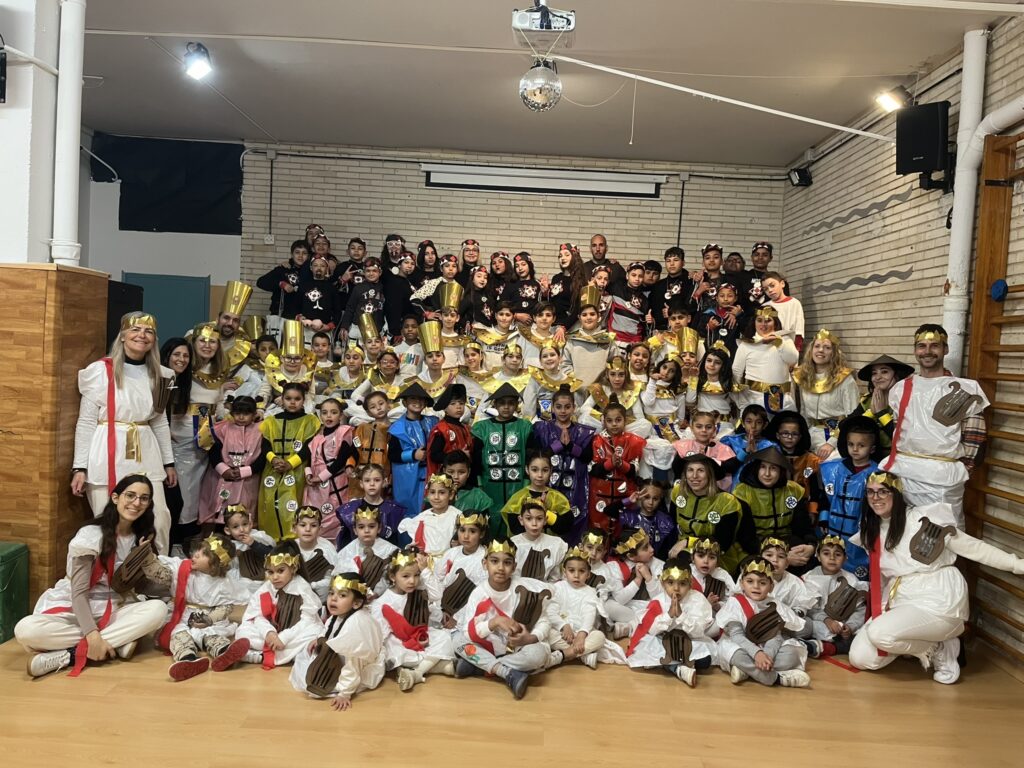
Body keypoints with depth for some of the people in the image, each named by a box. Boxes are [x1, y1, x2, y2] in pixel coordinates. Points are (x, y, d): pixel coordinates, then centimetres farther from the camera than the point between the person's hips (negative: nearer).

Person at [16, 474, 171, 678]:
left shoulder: (140, 537, 3)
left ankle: (70, 655, -27)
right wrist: (92, 635, -30)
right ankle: (118, 643, -30)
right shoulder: (90, 535, -14)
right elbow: (79, 592, -18)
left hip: (113, 611, 4)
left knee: (158, 609, -27)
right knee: (26, 630, -35)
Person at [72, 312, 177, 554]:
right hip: (107, 457, -4)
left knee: (160, 520, 0)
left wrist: (169, 462, 16)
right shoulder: (100, 371, -4)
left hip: (145, 457, 4)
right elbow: (85, 422, -4)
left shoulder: (159, 375, 9)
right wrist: (80, 467, -8)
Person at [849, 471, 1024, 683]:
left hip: (938, 600, -7)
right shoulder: (871, 531, 7)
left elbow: (971, 547, -9)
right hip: (901, 602, 7)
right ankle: (921, 645, 14)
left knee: (879, 633, -30)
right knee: (860, 658, -5)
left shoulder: (921, 519, -13)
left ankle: (939, 650, -3)